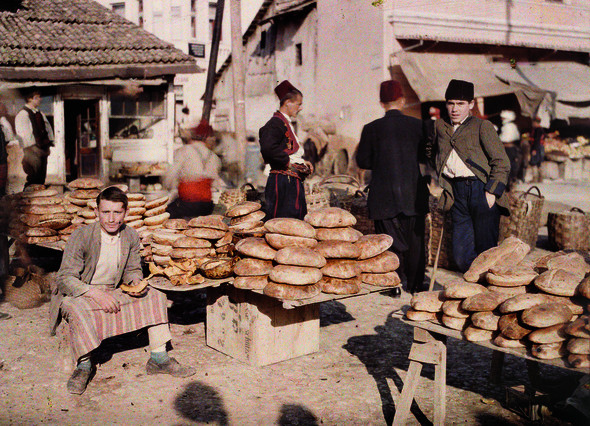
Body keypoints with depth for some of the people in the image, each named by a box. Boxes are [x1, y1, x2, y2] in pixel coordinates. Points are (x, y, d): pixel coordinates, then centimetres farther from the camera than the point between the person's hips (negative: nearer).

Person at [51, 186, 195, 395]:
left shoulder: (131, 236, -4)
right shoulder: (81, 236, -19)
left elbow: (133, 270, 10)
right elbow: (65, 279, -20)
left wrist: (135, 282, -15)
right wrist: (96, 294, -32)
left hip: (112, 293, 5)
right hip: (78, 294, -5)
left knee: (155, 296, -8)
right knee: (76, 308, -39)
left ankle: (159, 359, -4)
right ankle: (84, 365, -21)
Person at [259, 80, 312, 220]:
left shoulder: (285, 123, 20)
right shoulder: (276, 123, -11)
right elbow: (268, 148, -27)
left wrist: (301, 162, 11)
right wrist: (289, 161, -17)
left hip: (292, 181, 10)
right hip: (282, 181, -10)